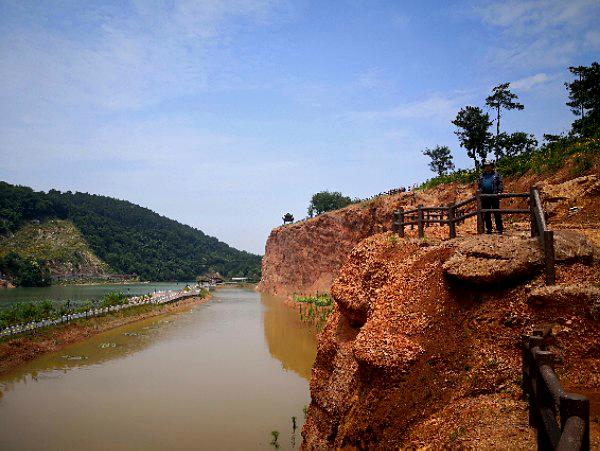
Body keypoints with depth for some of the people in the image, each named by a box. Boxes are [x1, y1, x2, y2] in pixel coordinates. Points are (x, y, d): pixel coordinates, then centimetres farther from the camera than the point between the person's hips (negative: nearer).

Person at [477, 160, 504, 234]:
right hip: (485, 197, 3)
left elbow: (501, 183, 1)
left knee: (497, 213, -3)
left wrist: (499, 191, -11)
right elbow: (479, 185, 17)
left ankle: (499, 228, -1)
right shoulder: (482, 176, 15)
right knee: (487, 213, 6)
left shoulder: (496, 174, 6)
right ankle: (488, 229, 13)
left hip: (494, 196, -3)